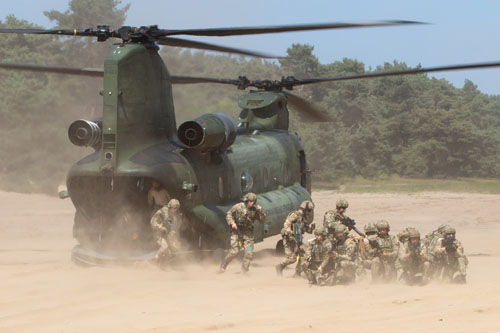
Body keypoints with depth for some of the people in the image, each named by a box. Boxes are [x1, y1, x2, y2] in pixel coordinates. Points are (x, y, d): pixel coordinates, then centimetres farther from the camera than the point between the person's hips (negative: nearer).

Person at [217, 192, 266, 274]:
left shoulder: (254, 210, 2)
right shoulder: (238, 207, -4)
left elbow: (262, 221, 2)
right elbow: (228, 214, 4)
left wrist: (261, 212, -14)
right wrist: (232, 223, -13)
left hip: (247, 233, 3)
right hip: (236, 231, -3)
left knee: (249, 252, -10)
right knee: (235, 251, -12)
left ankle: (244, 270, 2)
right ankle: (222, 267, 4)